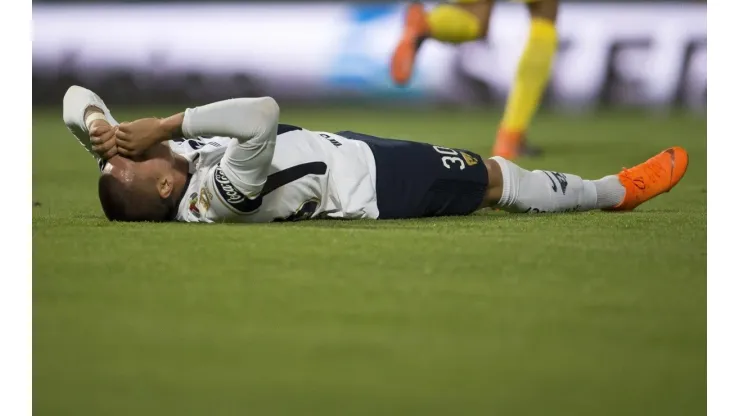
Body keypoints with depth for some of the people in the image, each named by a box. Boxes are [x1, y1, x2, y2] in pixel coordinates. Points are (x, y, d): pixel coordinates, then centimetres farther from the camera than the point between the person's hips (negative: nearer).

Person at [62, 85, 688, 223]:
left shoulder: (138, 175, -17)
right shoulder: (218, 199, -40)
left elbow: (79, 100, -11)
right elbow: (261, 113, -53)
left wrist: (97, 122, -33)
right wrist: (163, 126, -49)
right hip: (371, 185, -9)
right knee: (498, 177, 10)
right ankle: (618, 190, 35)